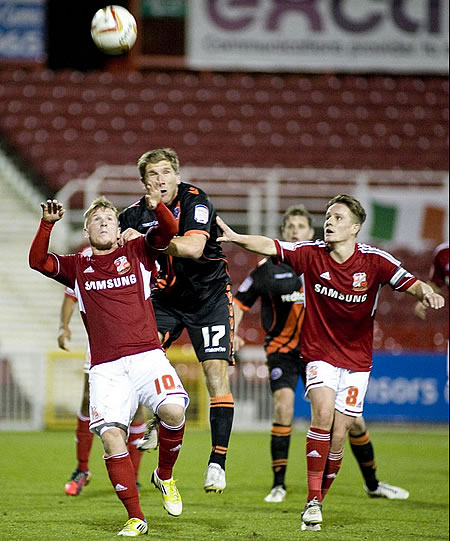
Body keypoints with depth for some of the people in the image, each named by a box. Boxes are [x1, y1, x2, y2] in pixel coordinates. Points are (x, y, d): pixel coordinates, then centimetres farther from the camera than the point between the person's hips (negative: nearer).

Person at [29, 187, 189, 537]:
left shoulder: (137, 252, 14)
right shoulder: (78, 267, 18)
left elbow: (169, 232, -1)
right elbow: (38, 261, 7)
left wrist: (157, 206, -21)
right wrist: (47, 224, -6)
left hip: (147, 356, -1)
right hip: (106, 368, 1)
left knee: (174, 411, -26)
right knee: (111, 435, -16)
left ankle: (165, 476, 3)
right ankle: (135, 518, -6)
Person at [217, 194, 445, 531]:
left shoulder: (374, 261, -9)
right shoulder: (311, 254, -7)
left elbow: (411, 284, -15)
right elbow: (270, 247, -13)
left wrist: (427, 293, -37)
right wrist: (236, 238, -28)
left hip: (357, 360, 1)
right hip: (320, 354, -1)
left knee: (338, 437, -1)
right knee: (323, 412, -25)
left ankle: (320, 498, 21)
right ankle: (312, 501, -20)